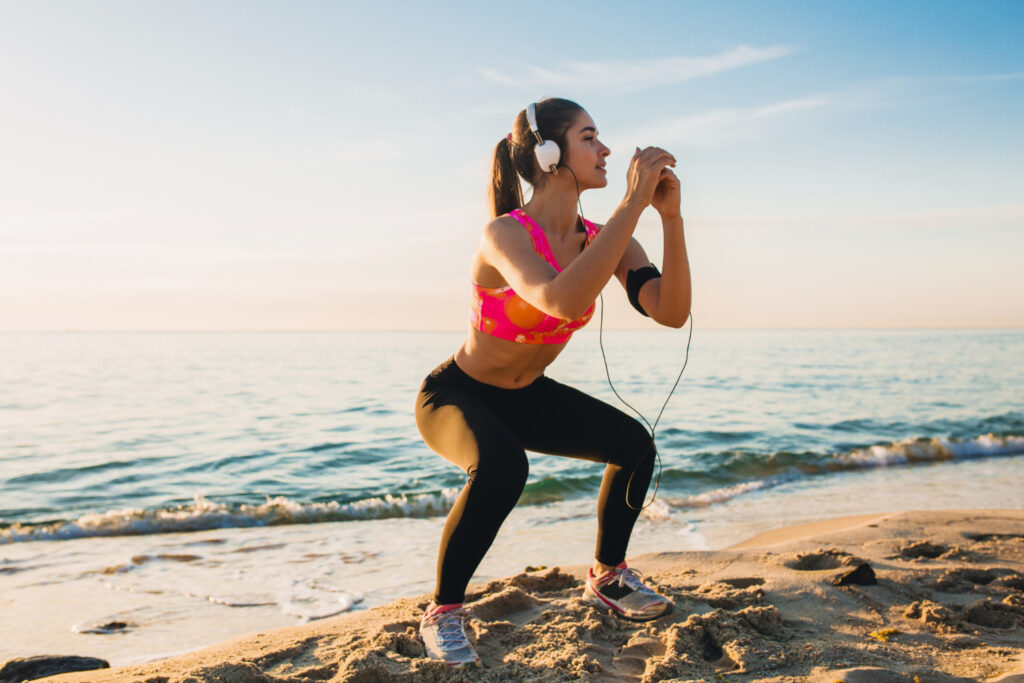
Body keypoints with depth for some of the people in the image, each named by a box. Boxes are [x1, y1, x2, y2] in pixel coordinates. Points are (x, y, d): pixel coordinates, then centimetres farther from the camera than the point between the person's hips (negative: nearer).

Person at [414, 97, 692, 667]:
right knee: (502, 466, -36)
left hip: (526, 396, 7)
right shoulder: (506, 233, -29)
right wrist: (633, 202, -45)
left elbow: (671, 312, -21)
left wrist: (671, 216, -30)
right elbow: (563, 301, -50)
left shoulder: (602, 240, -8)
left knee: (635, 444, -6)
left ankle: (607, 577, 18)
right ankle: (443, 612, -13)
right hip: (456, 396, -6)